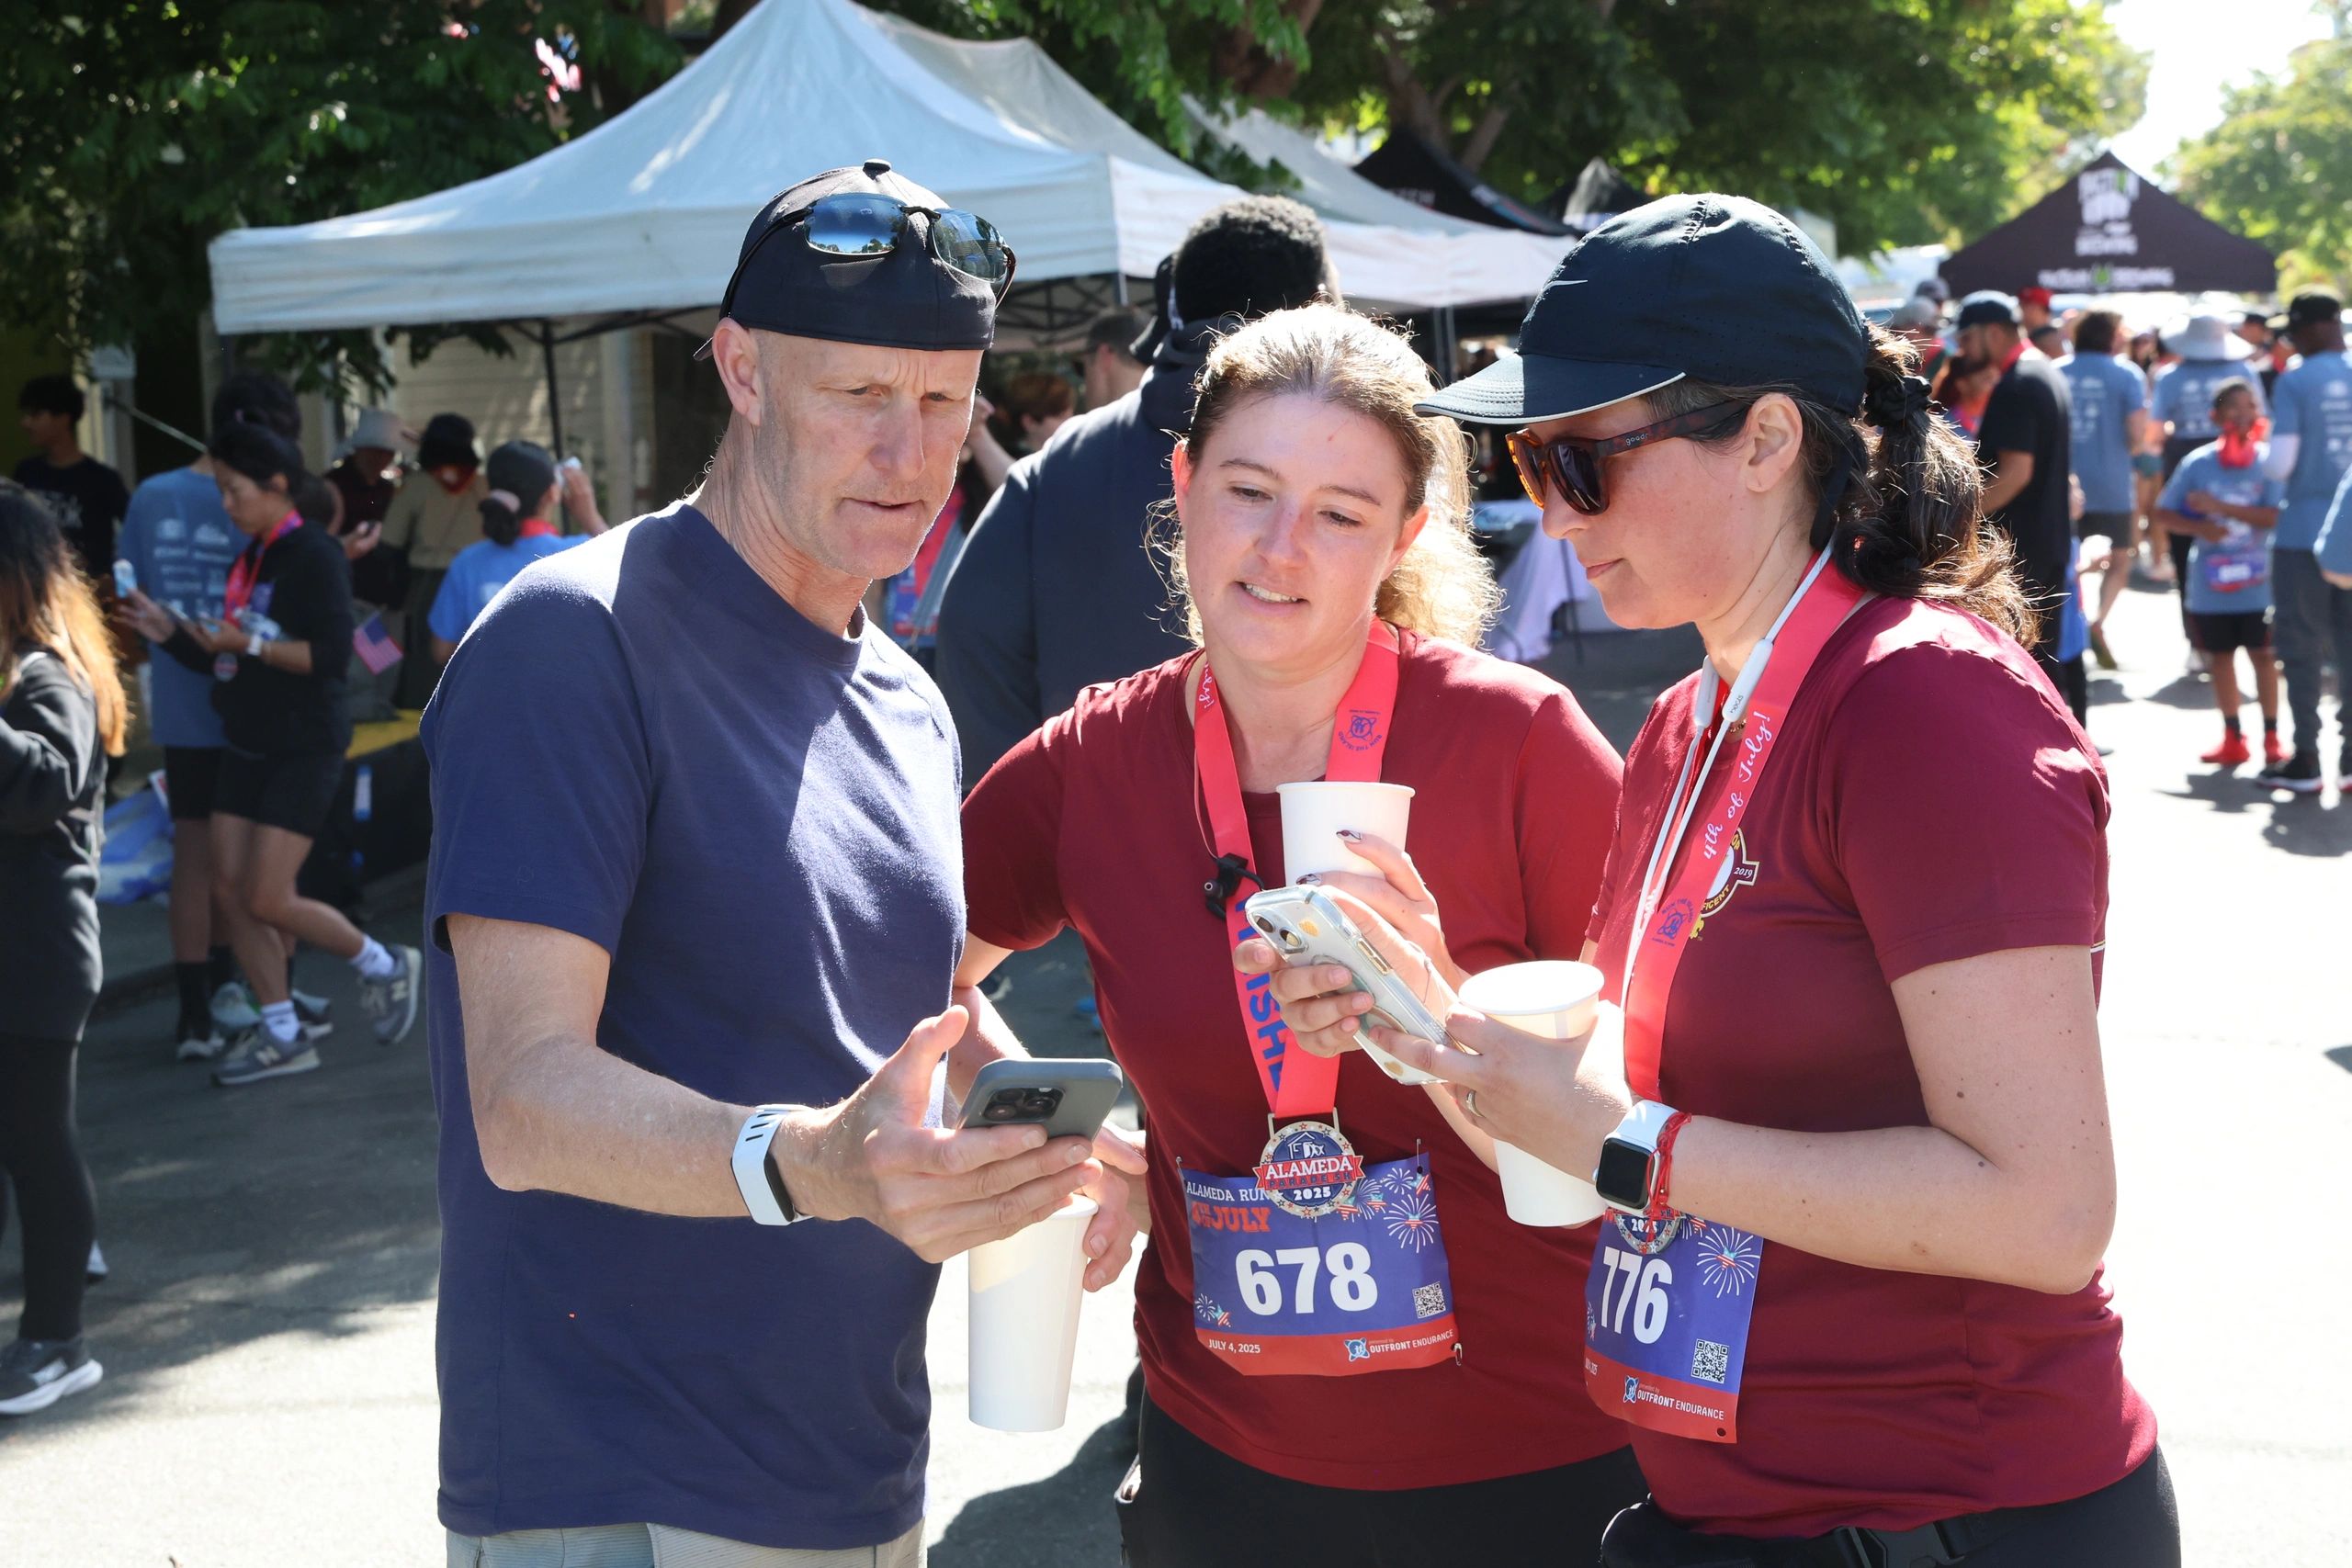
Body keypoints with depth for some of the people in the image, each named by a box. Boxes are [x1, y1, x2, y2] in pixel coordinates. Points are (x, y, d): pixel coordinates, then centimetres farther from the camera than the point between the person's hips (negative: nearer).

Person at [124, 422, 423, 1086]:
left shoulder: (315, 557, -12)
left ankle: (383, 965, 13)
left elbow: (332, 653, -20)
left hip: (303, 749, -8)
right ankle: (282, 1035, 14)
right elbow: (225, 660, 17)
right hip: (246, 744, 8)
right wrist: (171, 632, 2)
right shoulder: (249, 557, 13)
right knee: (230, 886, 4)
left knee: (268, 900, -10)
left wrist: (249, 643, -22)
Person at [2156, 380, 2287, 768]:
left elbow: (2275, 516, -15)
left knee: (2262, 654, 2)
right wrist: (2199, 527, -16)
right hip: (2210, 582, 2)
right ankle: (2232, 738, 20)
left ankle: (2271, 736, 11)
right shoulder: (2197, 463, -2)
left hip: (2258, 581, -2)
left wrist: (2220, 507, -18)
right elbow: (2164, 515, 2)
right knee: (2221, 655, 10)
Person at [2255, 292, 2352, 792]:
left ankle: (2306, 760, 6)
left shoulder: (2295, 382, -11)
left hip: (2304, 530, -4)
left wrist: (2263, 460, 7)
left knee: (2301, 647, 4)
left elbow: (2280, 464, -14)